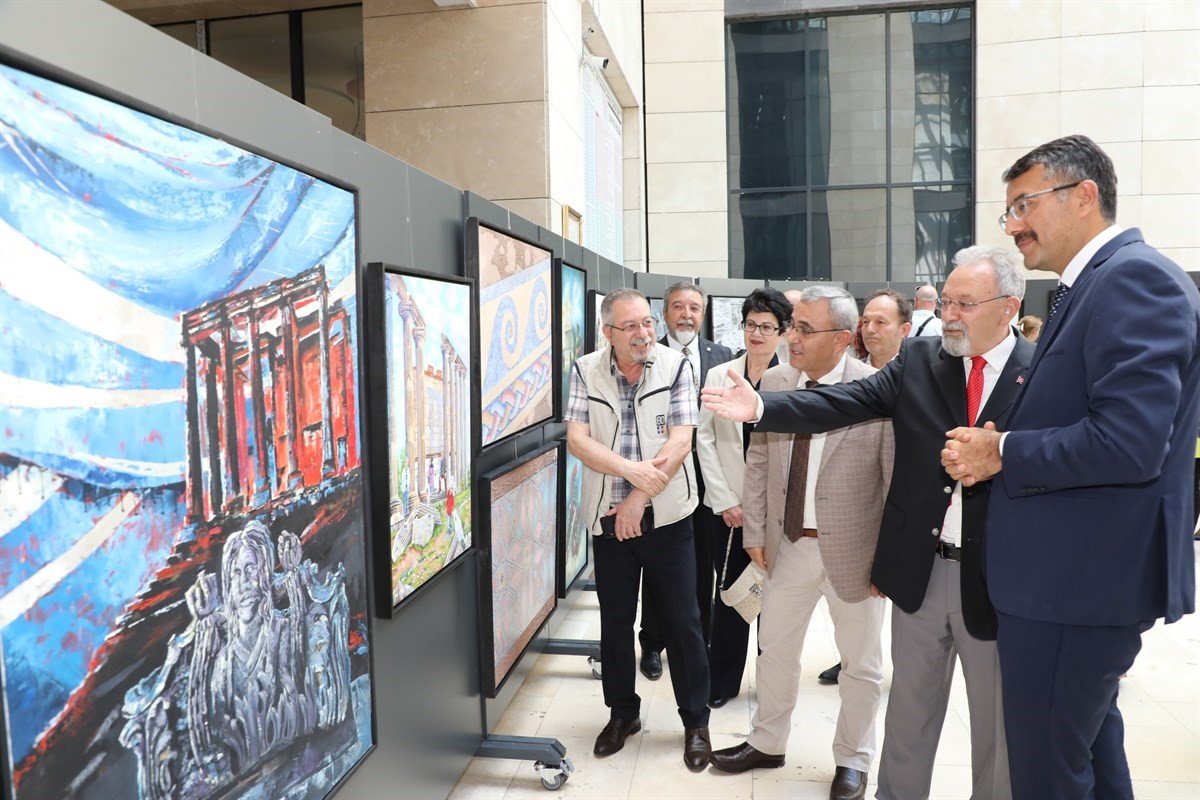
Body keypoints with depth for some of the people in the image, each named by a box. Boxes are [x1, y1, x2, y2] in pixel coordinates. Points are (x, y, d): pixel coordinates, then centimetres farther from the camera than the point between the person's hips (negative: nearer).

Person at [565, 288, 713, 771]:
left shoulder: (676, 365, -6)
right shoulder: (586, 371, -1)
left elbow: (681, 441, -12)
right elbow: (577, 439, -9)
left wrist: (638, 500, -15)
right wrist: (631, 469, -22)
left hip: (666, 516, -2)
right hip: (607, 516, 2)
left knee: (682, 620, 7)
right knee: (615, 620, 14)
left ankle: (695, 721, 24)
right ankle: (622, 712, 34)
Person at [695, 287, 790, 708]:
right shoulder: (719, 375, 4)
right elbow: (705, 439, 3)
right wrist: (725, 500, -3)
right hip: (728, 504, 2)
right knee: (729, 590, 8)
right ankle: (723, 680, 23)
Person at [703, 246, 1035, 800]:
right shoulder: (918, 360, 0)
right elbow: (841, 402, -9)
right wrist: (761, 407, -20)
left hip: (994, 578, -2)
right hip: (919, 569, 2)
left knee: (996, 720, 16)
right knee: (909, 709, 19)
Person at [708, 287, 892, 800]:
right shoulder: (774, 382, -2)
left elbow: (898, 481, -13)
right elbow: (758, 461, 5)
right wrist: (754, 532, 4)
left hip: (852, 548, -4)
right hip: (788, 545, 4)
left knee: (861, 662, 14)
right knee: (774, 647, 18)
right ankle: (767, 743, 40)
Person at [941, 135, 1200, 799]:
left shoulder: (1135, 278, -17)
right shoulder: (1089, 286, 14)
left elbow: (1128, 441, -28)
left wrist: (1003, 452, -16)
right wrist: (994, 450, 0)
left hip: (1079, 582, -10)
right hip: (1074, 576, 10)